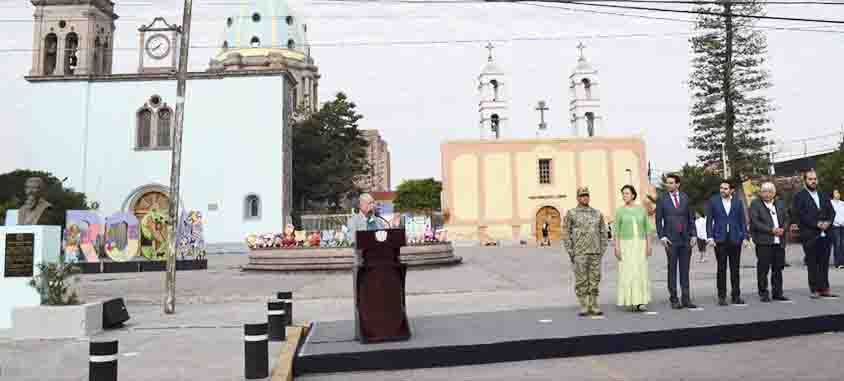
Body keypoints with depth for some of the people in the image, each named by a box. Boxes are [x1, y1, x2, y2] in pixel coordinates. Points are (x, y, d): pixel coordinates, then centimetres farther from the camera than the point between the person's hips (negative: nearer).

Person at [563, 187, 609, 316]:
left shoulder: (597, 213, 9)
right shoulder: (571, 213, -1)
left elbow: (603, 233, 9)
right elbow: (567, 234, -3)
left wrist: (602, 251, 1)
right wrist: (570, 252, -10)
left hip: (595, 252, 3)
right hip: (579, 252, -3)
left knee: (594, 279, 4)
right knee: (581, 280, -2)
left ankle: (594, 307, 11)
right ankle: (584, 307, 5)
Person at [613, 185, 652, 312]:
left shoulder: (642, 210, 6)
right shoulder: (619, 211, 0)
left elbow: (646, 229, 7)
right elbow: (616, 231, -2)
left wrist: (649, 246, 0)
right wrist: (617, 248, -9)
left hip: (640, 245, 2)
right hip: (626, 245, -2)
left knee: (641, 272, -1)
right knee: (628, 273, -4)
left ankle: (641, 301, 5)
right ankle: (632, 301, 6)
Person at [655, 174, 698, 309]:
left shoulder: (685, 198, 9)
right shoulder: (662, 200, 1)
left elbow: (691, 217, 10)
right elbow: (659, 220, 0)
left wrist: (693, 234, 2)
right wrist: (662, 237, -10)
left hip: (686, 239, 2)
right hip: (671, 240, -2)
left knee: (685, 269, 5)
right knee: (672, 270, 1)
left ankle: (686, 299, 10)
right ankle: (674, 299, 7)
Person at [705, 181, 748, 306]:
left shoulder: (738, 202, 7)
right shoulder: (713, 201, 2)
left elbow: (742, 221, 8)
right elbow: (709, 220, 2)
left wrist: (744, 237, -1)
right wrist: (710, 237, -7)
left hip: (735, 239, 2)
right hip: (720, 239, -2)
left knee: (735, 269, 7)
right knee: (721, 269, 0)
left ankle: (736, 296, 16)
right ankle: (721, 297, 6)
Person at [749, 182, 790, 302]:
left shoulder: (780, 204, 16)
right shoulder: (755, 204, -2)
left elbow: (786, 218, 15)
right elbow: (755, 222, -10)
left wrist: (783, 229, -5)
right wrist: (771, 230, -16)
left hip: (779, 241, 5)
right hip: (763, 241, -5)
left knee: (778, 268, 10)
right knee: (763, 268, -3)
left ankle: (778, 293, 19)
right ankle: (763, 293, 4)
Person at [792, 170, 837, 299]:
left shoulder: (823, 196, 18)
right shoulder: (799, 196, -1)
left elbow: (832, 211, 13)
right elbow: (801, 215, -9)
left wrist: (828, 222, -6)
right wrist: (817, 224, -14)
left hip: (825, 234, 5)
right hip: (810, 236, -5)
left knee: (824, 263, 7)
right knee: (812, 264, 0)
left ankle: (825, 289, 14)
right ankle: (815, 290, 6)